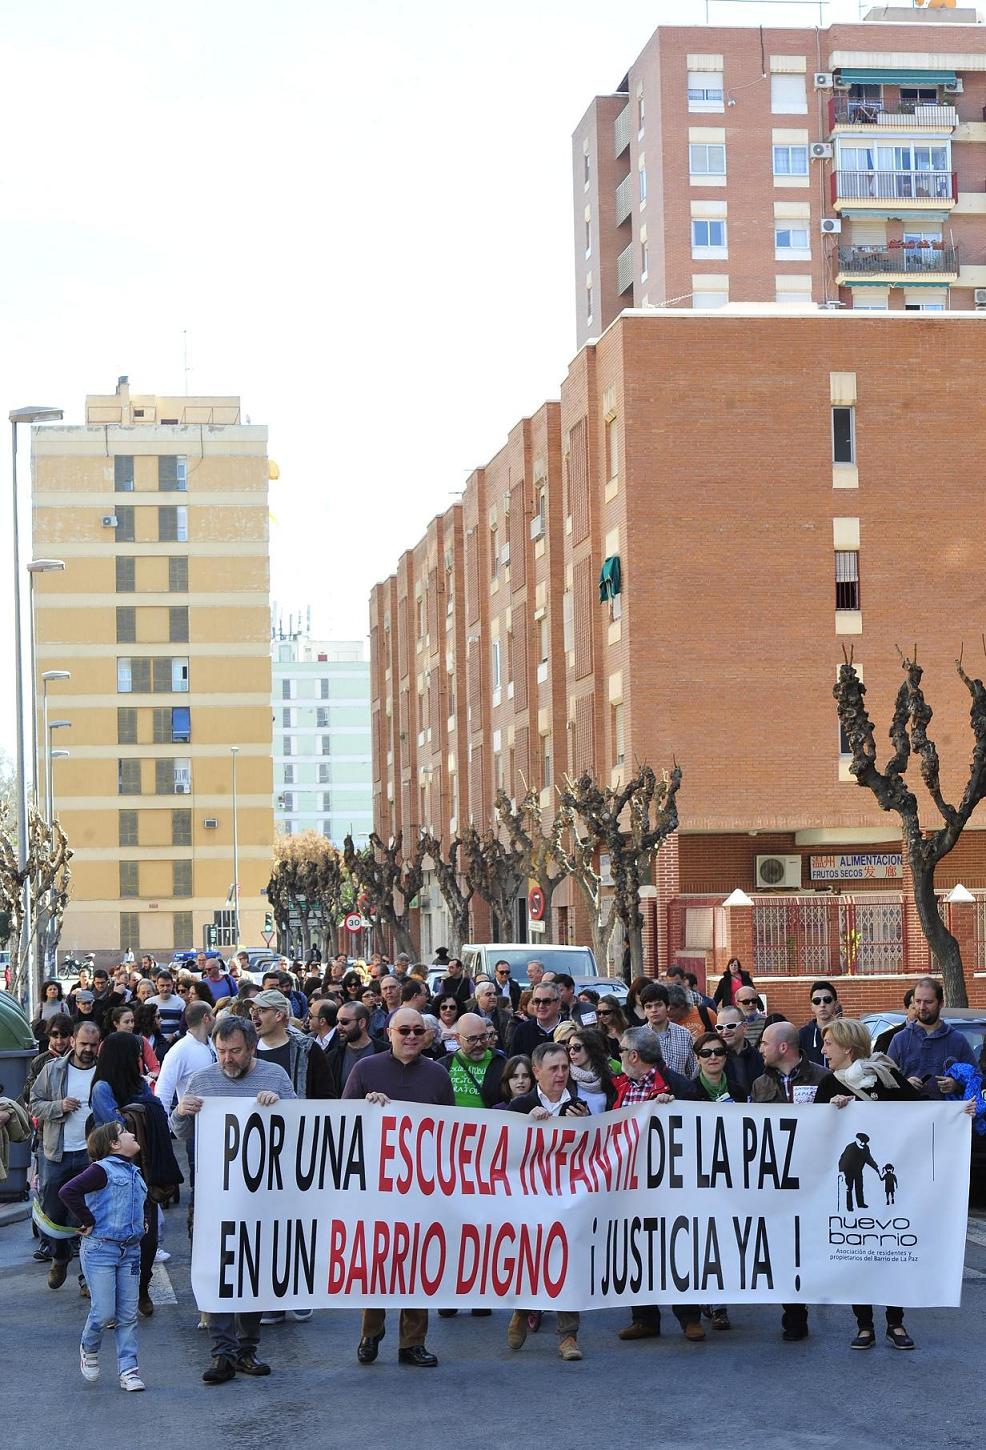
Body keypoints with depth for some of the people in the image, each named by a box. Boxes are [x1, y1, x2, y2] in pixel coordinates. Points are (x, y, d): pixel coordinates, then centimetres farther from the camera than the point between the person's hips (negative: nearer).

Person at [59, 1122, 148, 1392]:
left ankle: (128, 1370, 10)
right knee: (103, 1313, -5)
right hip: (100, 1248, -7)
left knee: (128, 1315, 5)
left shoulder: (134, 1172, 15)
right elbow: (68, 1191, -22)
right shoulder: (103, 1169, -10)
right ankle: (89, 1350, 24)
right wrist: (88, 1222, -16)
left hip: (129, 1250, 7)